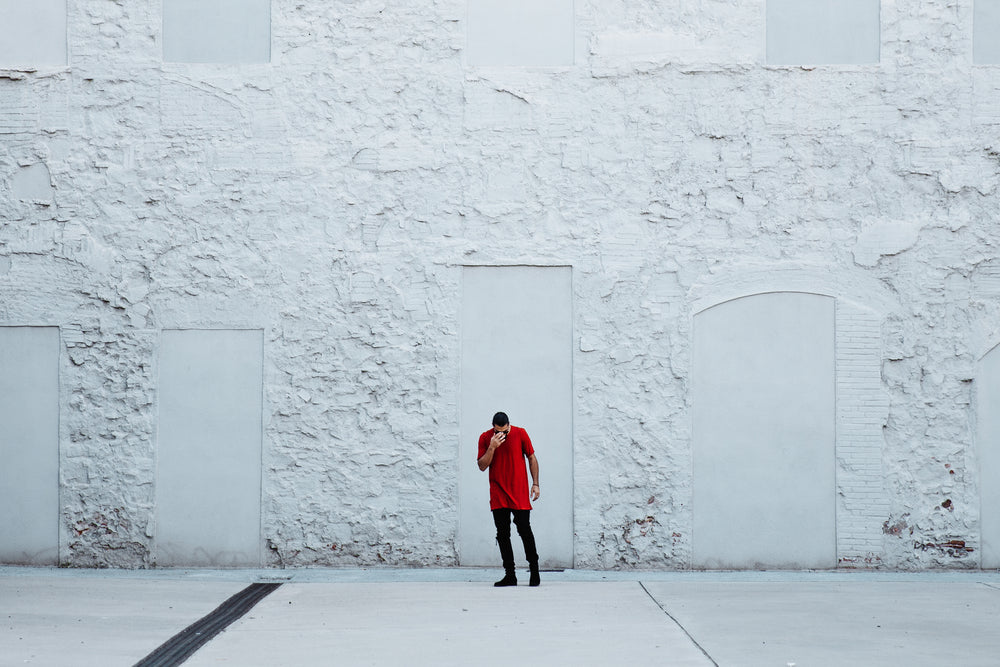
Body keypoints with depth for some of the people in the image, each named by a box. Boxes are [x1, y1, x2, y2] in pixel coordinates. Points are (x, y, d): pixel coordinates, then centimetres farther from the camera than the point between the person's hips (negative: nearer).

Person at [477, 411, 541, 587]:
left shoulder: (520, 434, -3)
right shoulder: (485, 438, -1)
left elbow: (532, 458, 6)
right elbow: (482, 466, -4)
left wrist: (535, 484, 1)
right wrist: (492, 447, -18)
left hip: (519, 493, -2)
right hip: (498, 494, 2)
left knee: (524, 531, -5)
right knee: (502, 534, 1)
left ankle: (534, 570, 12)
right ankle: (510, 575, 7)